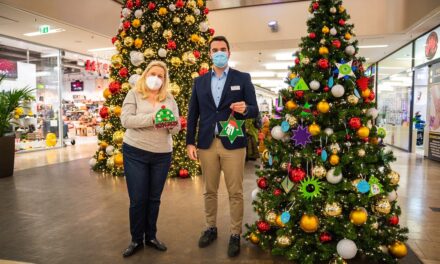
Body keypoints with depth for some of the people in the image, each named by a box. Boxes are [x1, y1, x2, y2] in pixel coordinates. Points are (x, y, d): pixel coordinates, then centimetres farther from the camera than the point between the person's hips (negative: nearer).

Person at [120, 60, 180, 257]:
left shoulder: (169, 99, 9)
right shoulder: (133, 94, 1)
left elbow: (177, 127, 6)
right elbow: (125, 120, -13)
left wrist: (171, 125, -18)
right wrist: (152, 118, -23)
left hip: (162, 155, 3)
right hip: (135, 153, -2)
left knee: (154, 198, 12)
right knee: (137, 199, 3)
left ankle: (151, 236, 29)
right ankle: (136, 240, 22)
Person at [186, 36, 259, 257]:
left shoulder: (243, 78, 3)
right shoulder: (199, 81, 10)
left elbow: (254, 110, 0)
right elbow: (193, 114, 9)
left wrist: (244, 109, -22)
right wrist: (190, 142, 2)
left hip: (233, 143, -2)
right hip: (206, 143, 3)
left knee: (235, 192, 5)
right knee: (209, 190, 14)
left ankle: (235, 235, 19)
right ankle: (211, 228, 31)